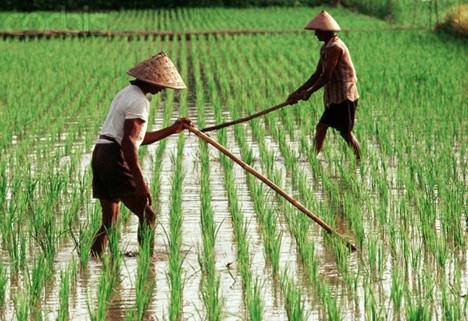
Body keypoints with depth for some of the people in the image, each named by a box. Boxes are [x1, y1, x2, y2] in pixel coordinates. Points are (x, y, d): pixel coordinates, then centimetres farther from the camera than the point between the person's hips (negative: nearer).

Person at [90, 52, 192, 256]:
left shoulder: (126, 93, 21)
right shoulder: (139, 101, -11)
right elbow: (128, 142, -20)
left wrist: (171, 130, 27)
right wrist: (139, 182, -22)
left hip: (99, 154, 10)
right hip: (115, 157, -10)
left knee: (109, 222, 12)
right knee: (147, 216, -5)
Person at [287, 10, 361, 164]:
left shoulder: (335, 47, -18)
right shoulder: (326, 48, 13)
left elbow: (326, 76, -21)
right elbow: (318, 74, 15)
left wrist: (309, 92, -11)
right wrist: (298, 92, 10)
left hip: (345, 96, -10)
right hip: (335, 98, 10)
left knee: (346, 131, -5)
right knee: (321, 128, 7)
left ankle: (360, 160, 3)